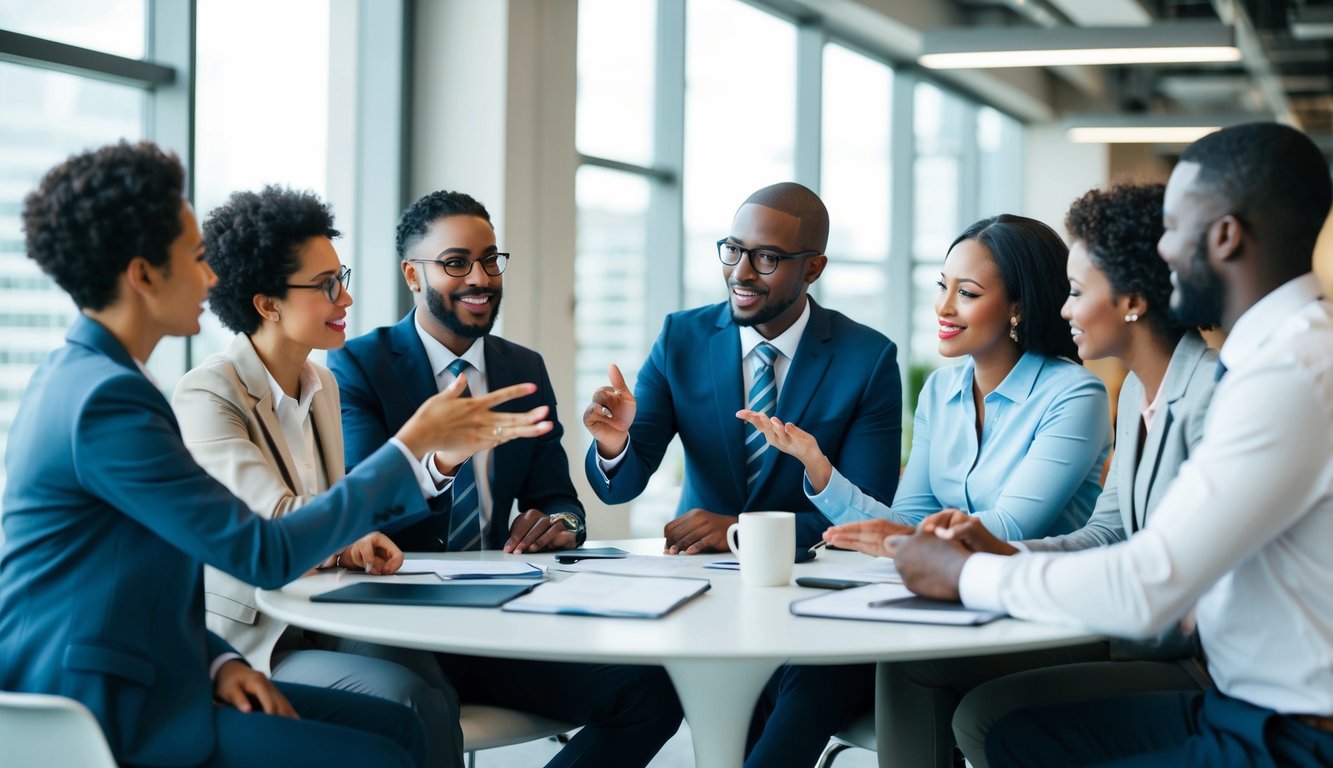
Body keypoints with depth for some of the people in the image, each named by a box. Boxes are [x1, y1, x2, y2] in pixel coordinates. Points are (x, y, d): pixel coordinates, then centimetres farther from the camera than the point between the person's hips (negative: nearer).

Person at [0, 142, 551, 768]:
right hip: (100, 714, -10)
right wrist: (411, 447, -12)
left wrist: (218, 659, 1)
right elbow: (265, 555, -19)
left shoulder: (79, 376, 11)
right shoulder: (107, 398, -20)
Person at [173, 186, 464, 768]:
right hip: (245, 648, -6)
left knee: (437, 688, -25)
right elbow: (282, 524, -25)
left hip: (318, 627, 7)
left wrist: (352, 542, -5)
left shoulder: (322, 384, 12)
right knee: (410, 698, -30)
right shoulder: (207, 396, -13)